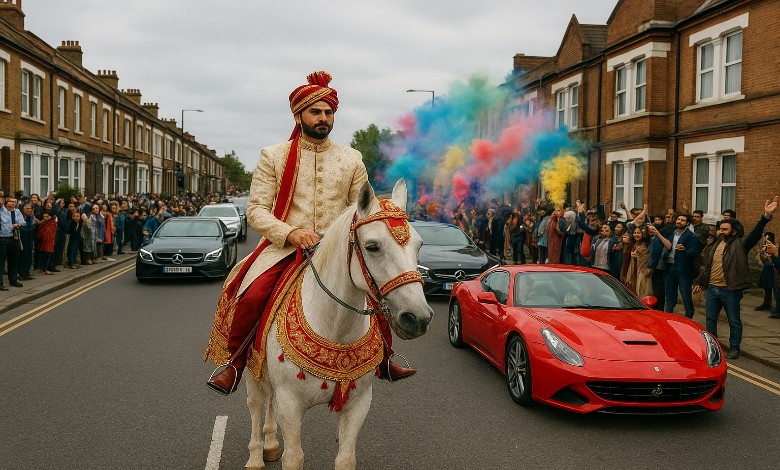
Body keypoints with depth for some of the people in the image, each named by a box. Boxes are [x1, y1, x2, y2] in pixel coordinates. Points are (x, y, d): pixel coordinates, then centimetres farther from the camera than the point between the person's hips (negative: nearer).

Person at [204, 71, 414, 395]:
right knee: (249, 297, -27)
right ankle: (235, 362, 0)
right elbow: (256, 209, -2)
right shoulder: (273, 156, 4)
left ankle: (384, 360, 13)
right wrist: (290, 233, -20)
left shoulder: (352, 159, 11)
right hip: (283, 246, -2)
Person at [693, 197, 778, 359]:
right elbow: (707, 266, 21)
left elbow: (755, 234, -24)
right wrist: (699, 282, 23)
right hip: (711, 288, 6)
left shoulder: (740, 245, -7)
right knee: (710, 319, 13)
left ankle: (734, 348, 15)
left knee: (734, 321, 4)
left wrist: (766, 216, -38)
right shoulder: (716, 245, 13)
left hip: (730, 290, -6)